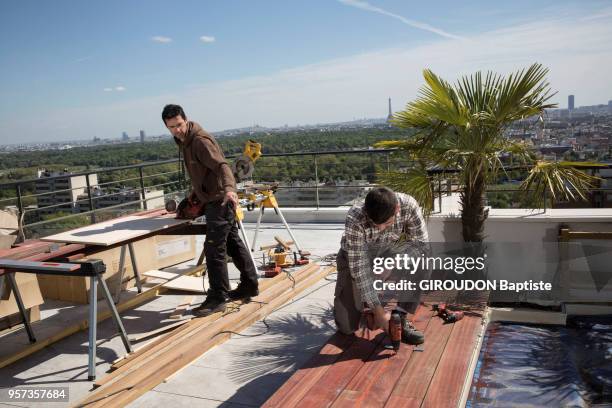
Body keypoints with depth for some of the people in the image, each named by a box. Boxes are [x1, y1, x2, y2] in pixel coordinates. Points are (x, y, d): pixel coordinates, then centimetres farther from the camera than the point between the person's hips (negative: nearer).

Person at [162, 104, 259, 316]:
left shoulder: (200, 140, -16)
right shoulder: (184, 141, 14)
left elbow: (222, 165, -29)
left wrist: (229, 188, -45)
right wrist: (193, 194, 20)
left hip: (219, 201, -10)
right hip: (212, 201, 10)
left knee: (214, 249, -8)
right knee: (234, 243, 17)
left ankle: (217, 298, 0)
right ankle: (249, 285, 29)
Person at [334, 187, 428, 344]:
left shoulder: (408, 205, -29)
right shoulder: (355, 219, -37)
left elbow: (420, 243, -18)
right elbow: (359, 268, -32)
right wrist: (378, 310, -31)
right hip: (355, 259, -2)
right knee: (347, 326, -10)